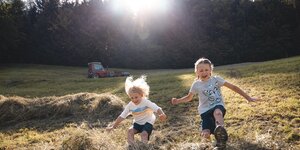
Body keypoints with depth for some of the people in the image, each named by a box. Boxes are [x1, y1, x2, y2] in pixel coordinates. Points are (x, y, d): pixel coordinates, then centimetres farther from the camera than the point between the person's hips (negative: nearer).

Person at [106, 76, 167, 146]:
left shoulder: (146, 102, -21)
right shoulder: (130, 105, -9)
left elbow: (157, 109, -31)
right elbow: (122, 116, -5)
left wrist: (162, 114, -54)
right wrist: (113, 126, -7)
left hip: (148, 123, -4)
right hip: (137, 123, 4)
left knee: (144, 134, -29)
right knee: (130, 131, -21)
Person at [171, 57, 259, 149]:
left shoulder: (216, 79, 1)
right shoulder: (196, 84, 3)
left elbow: (233, 87, 2)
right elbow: (189, 97, 18)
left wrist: (248, 98, 0)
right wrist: (177, 101, -1)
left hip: (218, 106, -2)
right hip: (205, 111, 3)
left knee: (217, 112, -43)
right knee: (205, 135, -16)